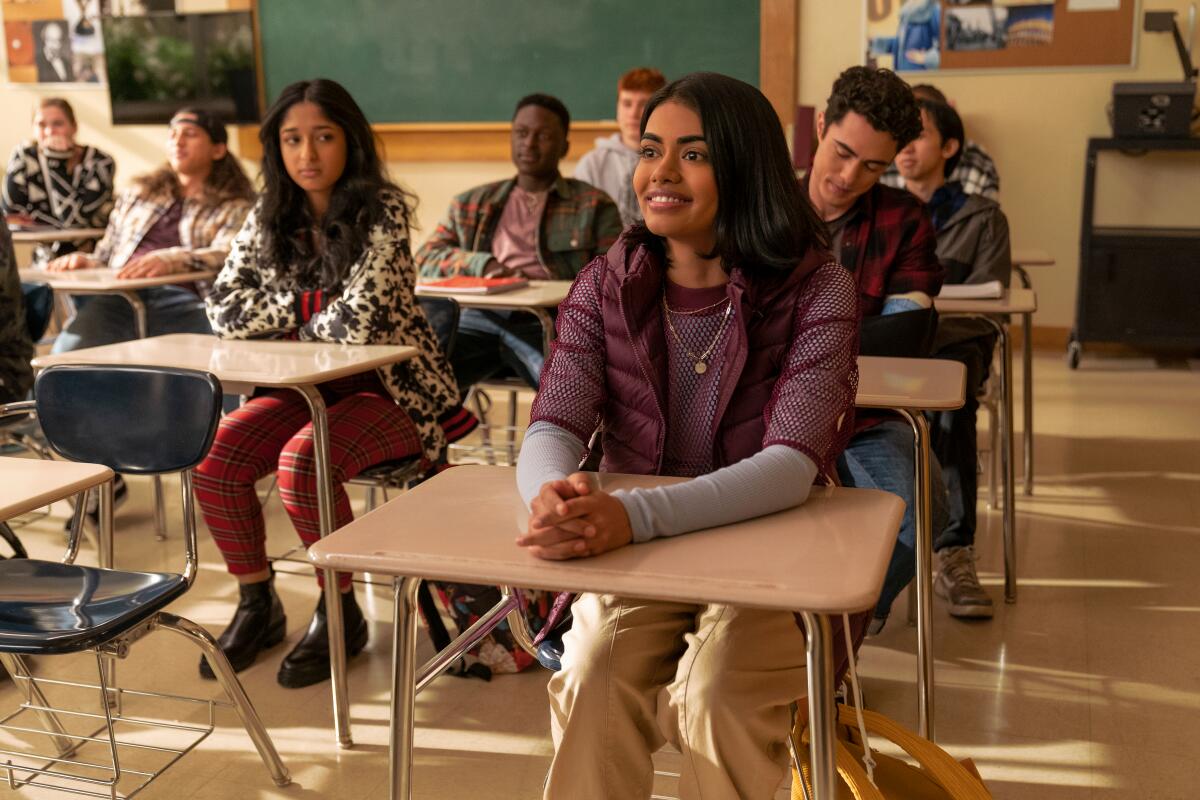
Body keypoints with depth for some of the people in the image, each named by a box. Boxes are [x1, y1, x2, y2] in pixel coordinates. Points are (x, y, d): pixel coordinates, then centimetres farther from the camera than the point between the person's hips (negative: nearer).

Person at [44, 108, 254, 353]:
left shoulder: (235, 207, 17)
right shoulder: (138, 193, 31)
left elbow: (227, 255, -4)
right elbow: (107, 254, 34)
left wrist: (172, 261, -23)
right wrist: (85, 262, 9)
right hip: (120, 295, 3)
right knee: (69, 350, -30)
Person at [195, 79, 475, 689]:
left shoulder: (383, 211, -14)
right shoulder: (270, 217, 4)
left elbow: (356, 321, -25)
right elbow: (224, 310, -2)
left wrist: (295, 317, -7)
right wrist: (309, 305, -12)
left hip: (387, 387, -6)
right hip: (307, 386, 6)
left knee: (301, 465, -30)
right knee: (213, 455, -15)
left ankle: (341, 613, -6)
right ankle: (257, 605, 5)